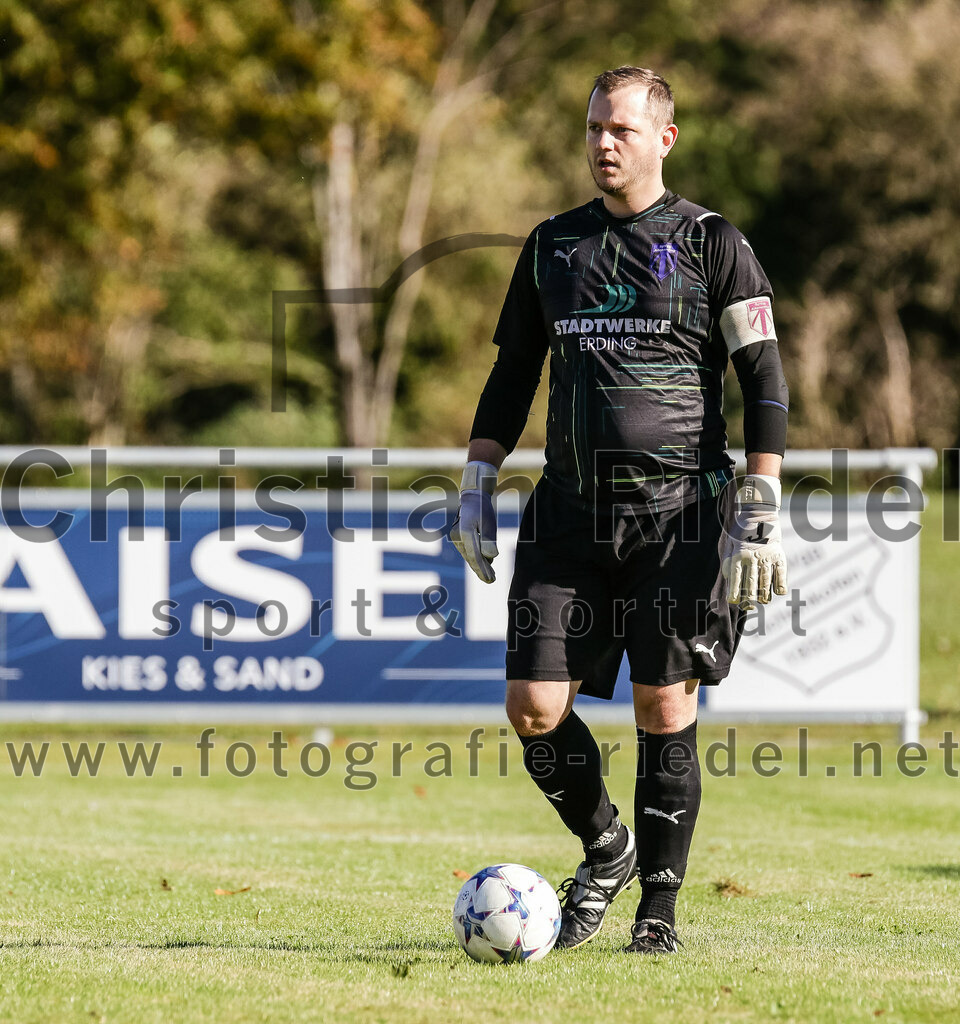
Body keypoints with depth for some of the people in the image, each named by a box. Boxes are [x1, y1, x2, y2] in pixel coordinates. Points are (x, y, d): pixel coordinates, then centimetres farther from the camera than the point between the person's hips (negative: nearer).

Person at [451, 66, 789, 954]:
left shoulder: (712, 243, 0)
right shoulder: (552, 246, 13)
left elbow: (765, 379, -2)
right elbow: (512, 374, 20)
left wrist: (764, 512, -10)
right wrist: (477, 487, 11)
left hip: (679, 509, -4)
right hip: (571, 510, 4)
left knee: (665, 709, -4)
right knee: (534, 707, -5)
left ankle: (660, 906, 8)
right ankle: (605, 848, 21)